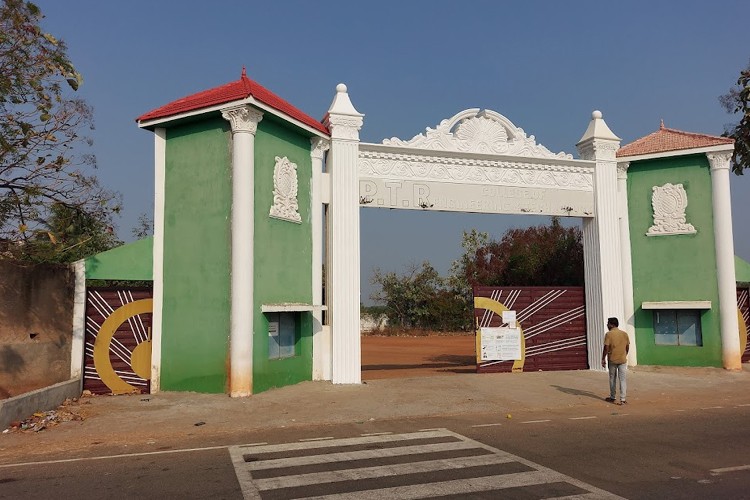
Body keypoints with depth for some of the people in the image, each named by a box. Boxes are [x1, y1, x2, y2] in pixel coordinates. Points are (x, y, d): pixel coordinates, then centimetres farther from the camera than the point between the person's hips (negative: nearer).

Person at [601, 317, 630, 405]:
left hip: (612, 360, -2)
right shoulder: (624, 334, 2)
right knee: (623, 380, 3)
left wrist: (603, 359, -4)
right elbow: (627, 347, 9)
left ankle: (612, 397, 22)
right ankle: (623, 399, -1)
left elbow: (606, 348, -13)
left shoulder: (608, 334, -10)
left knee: (612, 379, 13)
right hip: (622, 360, 2)